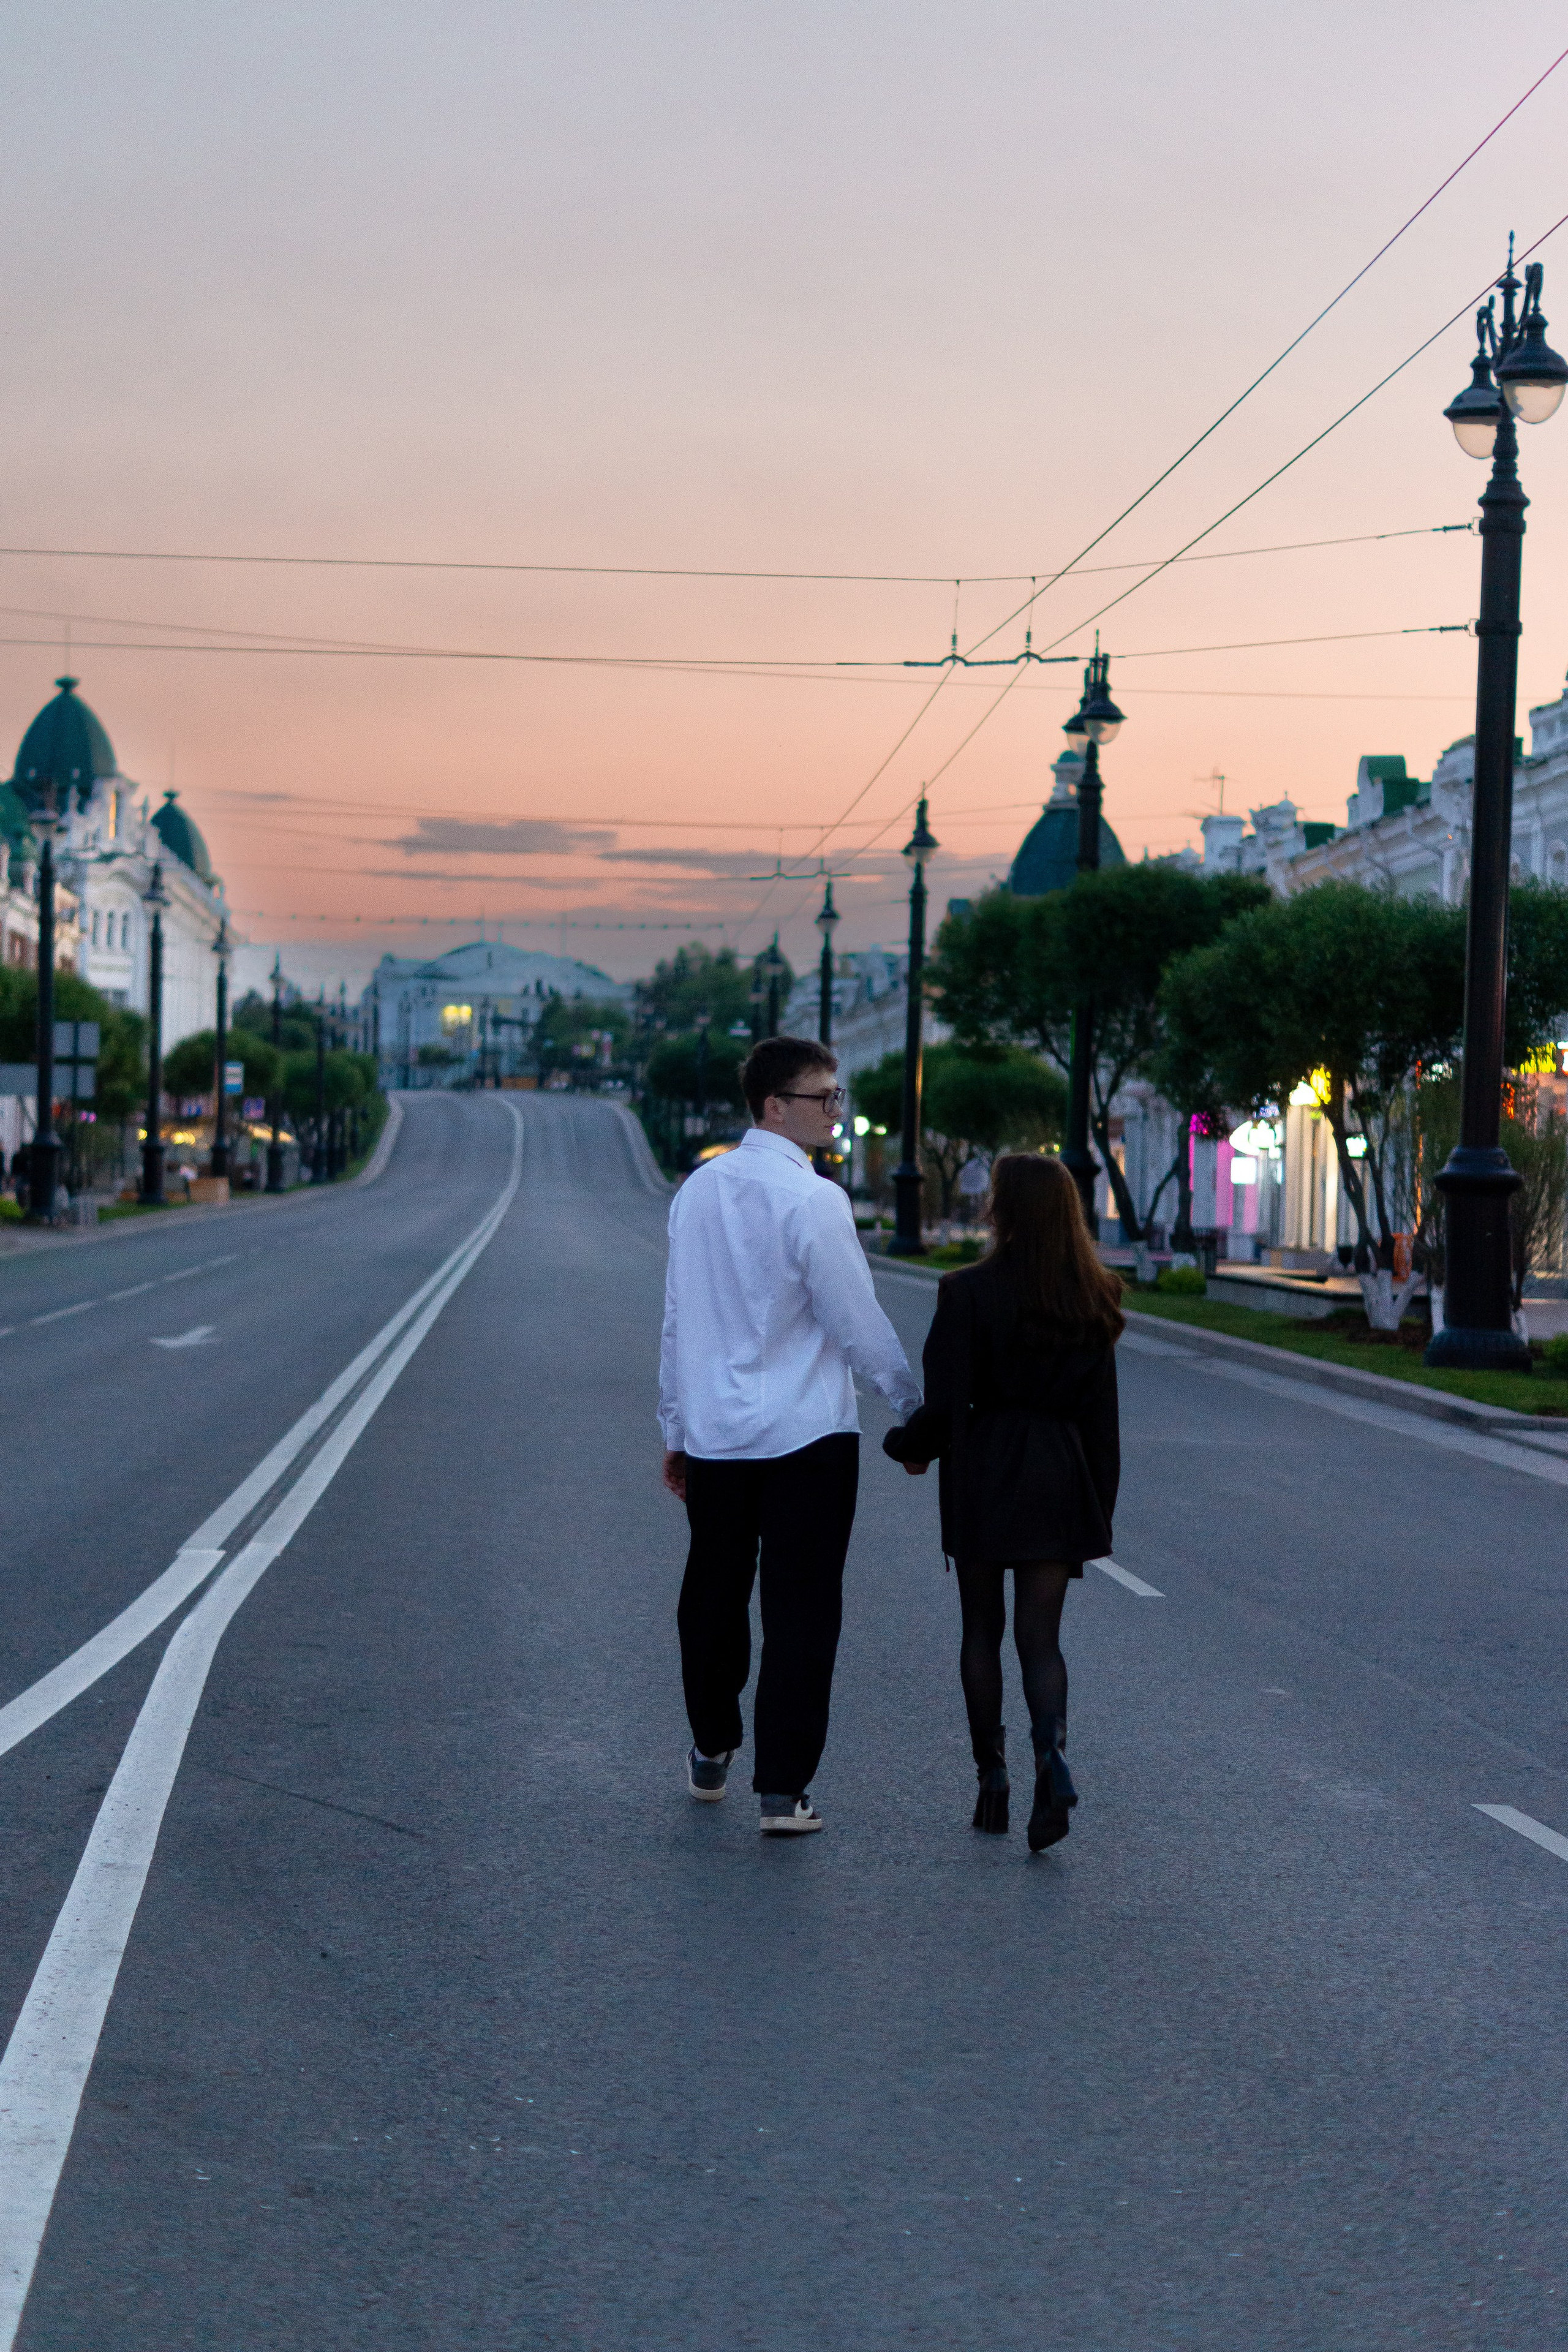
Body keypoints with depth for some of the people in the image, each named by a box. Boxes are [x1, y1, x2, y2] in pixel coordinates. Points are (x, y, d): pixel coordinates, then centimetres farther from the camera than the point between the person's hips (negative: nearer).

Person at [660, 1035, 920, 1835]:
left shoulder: (698, 1190, 4)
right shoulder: (813, 1200, -15)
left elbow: (677, 1317, 9)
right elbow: (857, 1322, -11)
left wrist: (674, 1427, 17)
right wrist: (914, 1409, 3)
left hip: (712, 1431, 6)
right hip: (806, 1436, -6)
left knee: (714, 1595, 19)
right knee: (800, 1609, 0)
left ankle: (711, 1752, 36)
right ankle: (782, 1790, 0)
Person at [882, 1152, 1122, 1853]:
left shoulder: (969, 1293, -11)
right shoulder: (1091, 1301, 2)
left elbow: (945, 1404, -11)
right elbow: (1101, 1413, 4)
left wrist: (907, 1447, 9)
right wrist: (1100, 1506, 11)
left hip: (983, 1476, -3)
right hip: (1061, 1479, 3)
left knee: (982, 1631, 12)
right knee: (1040, 1635, 6)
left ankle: (992, 1779, 12)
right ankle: (1052, 1750, -19)